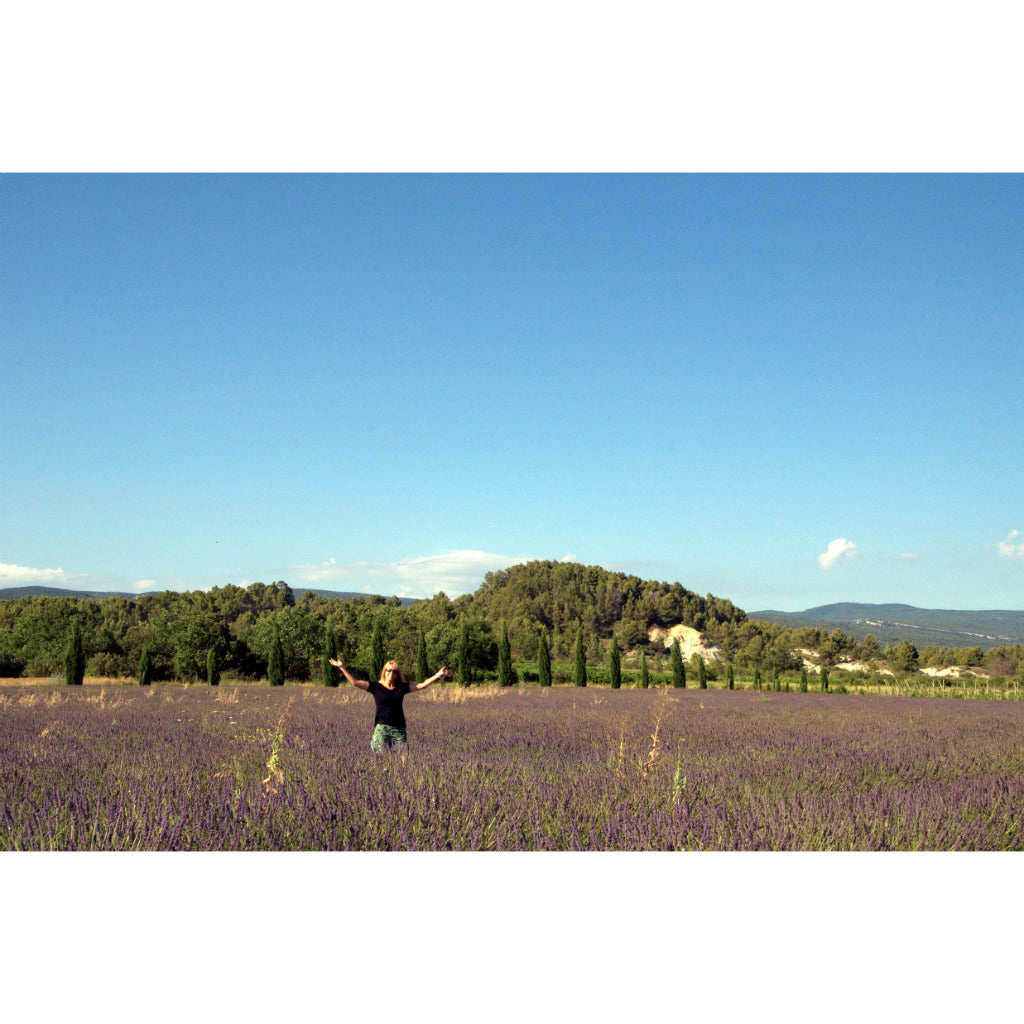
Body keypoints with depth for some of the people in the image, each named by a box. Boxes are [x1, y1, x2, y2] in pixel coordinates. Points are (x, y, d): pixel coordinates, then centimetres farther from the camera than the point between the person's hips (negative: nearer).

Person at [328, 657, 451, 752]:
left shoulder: (402, 687, 11)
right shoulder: (376, 687, 4)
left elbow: (422, 685, 15)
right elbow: (354, 682, 4)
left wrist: (438, 675, 12)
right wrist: (341, 667, 2)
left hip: (399, 728, 2)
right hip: (382, 728, -2)